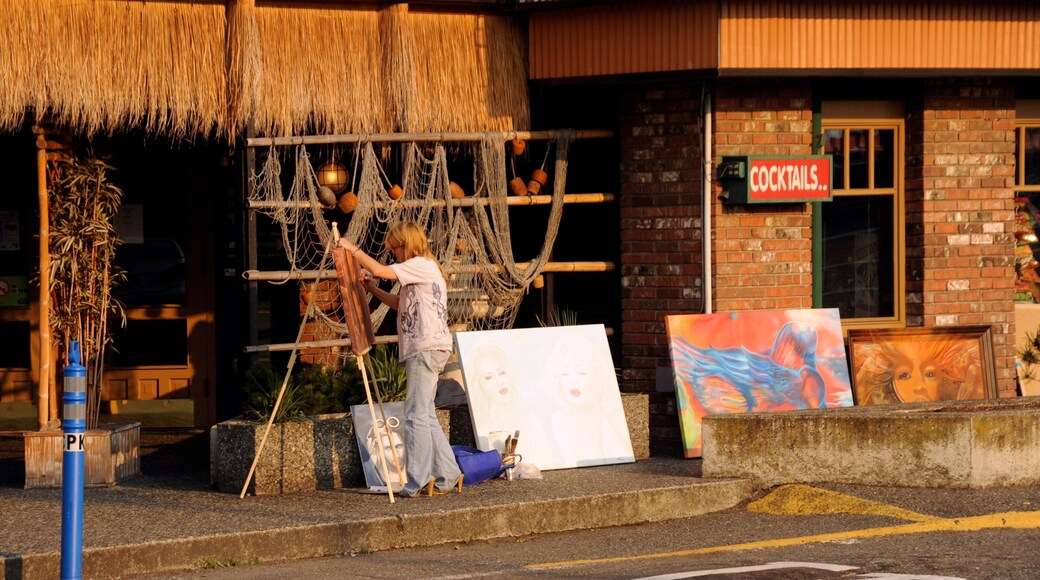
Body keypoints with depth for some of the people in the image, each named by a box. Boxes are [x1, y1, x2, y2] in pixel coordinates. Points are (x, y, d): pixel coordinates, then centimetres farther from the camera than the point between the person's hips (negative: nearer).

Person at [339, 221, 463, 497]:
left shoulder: (422, 265, -8)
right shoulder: (421, 269, 23)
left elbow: (379, 270, -16)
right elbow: (399, 303, 30)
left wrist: (353, 249, -4)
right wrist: (372, 289, 18)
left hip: (427, 349, -11)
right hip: (423, 349, 11)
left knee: (417, 414, -11)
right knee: (426, 415, 11)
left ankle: (419, 481, -12)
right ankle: (447, 476, 11)